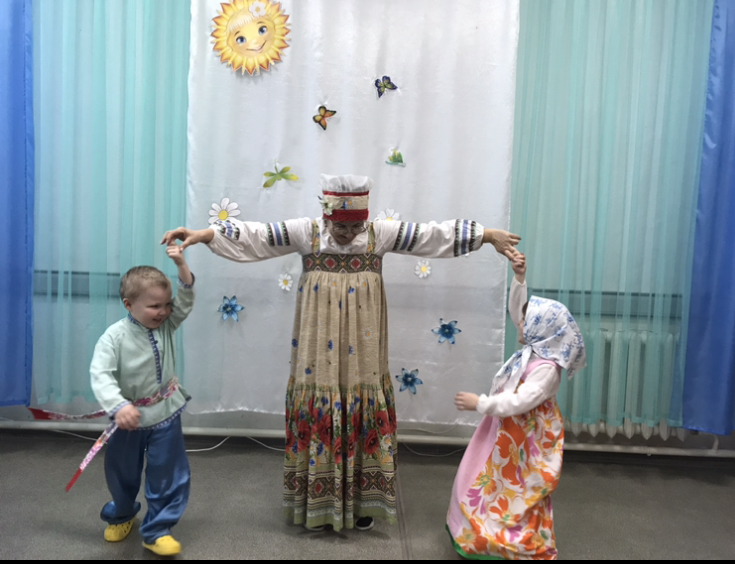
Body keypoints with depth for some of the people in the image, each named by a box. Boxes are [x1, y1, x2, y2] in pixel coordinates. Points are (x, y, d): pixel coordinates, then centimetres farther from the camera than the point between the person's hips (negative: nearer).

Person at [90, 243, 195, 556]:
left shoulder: (167, 325, -7)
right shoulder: (114, 337, -19)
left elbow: (186, 298, -15)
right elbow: (100, 375, -25)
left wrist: (181, 264, -30)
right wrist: (118, 406, -39)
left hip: (165, 414, 2)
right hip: (130, 418, -2)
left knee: (168, 473, 4)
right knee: (123, 471, 20)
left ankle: (156, 530, 21)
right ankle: (121, 515, 49)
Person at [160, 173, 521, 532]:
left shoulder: (381, 234, -2)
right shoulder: (306, 232, -5)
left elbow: (434, 234, -2)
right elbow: (255, 234, -8)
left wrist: (490, 235, 0)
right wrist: (201, 234, -15)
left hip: (362, 357, 1)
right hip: (319, 356, -1)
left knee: (362, 419, 8)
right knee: (318, 418, 6)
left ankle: (361, 501, 26)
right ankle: (317, 502, 25)